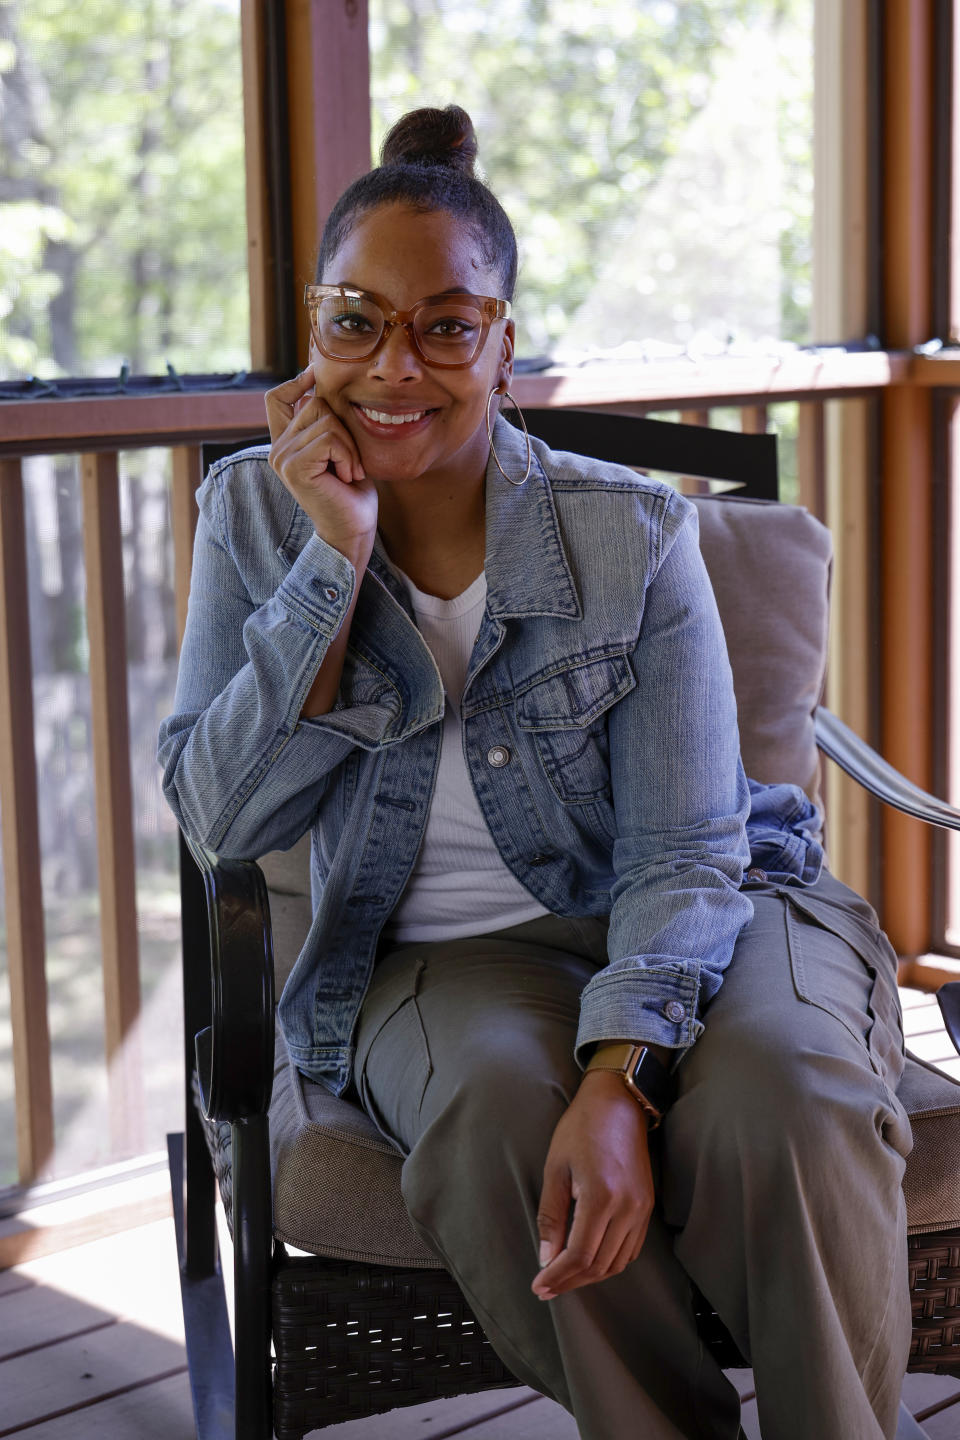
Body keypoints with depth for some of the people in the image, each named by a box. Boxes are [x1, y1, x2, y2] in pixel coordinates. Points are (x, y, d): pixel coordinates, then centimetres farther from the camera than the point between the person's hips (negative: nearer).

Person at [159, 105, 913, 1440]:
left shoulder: (633, 534, -7)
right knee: (499, 1116, -34)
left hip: (683, 925, 0)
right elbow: (224, 815, -7)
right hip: (440, 961, 1)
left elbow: (684, 851, -12)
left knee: (781, 1099, -33)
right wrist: (340, 560, -17)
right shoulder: (255, 515, 0)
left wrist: (621, 1078, -30)